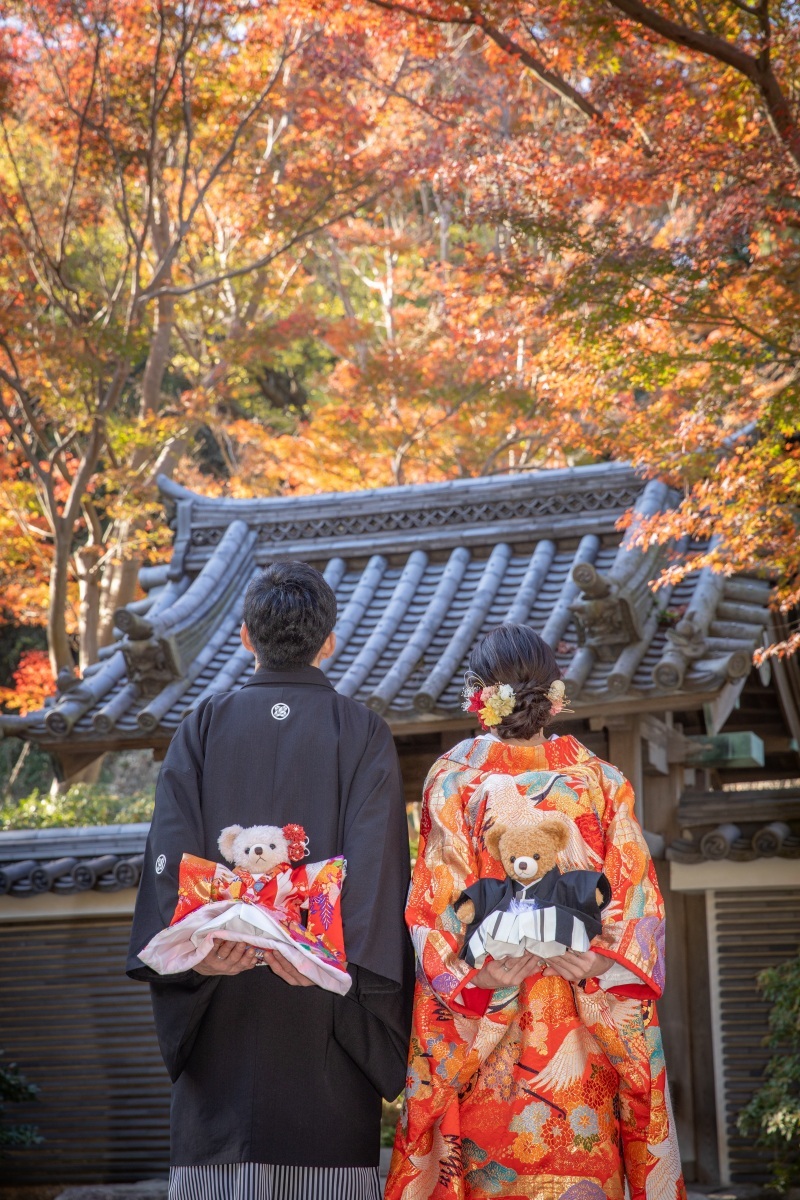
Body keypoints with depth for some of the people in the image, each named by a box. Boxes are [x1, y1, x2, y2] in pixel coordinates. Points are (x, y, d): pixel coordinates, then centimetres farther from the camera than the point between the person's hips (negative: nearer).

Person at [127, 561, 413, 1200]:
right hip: (328, 1003, -1)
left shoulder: (202, 729, 8)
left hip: (221, 986, 1)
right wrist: (338, 951, -19)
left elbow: (172, 849, -5)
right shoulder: (363, 733, 4)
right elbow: (376, 856, -10)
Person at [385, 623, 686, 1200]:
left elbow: (435, 898, -9)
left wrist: (473, 974, -15)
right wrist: (604, 960, -13)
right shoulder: (601, 780, 4)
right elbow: (639, 893, -3)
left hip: (482, 1015, -1)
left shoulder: (453, 777, -1)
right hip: (585, 1024, 1)